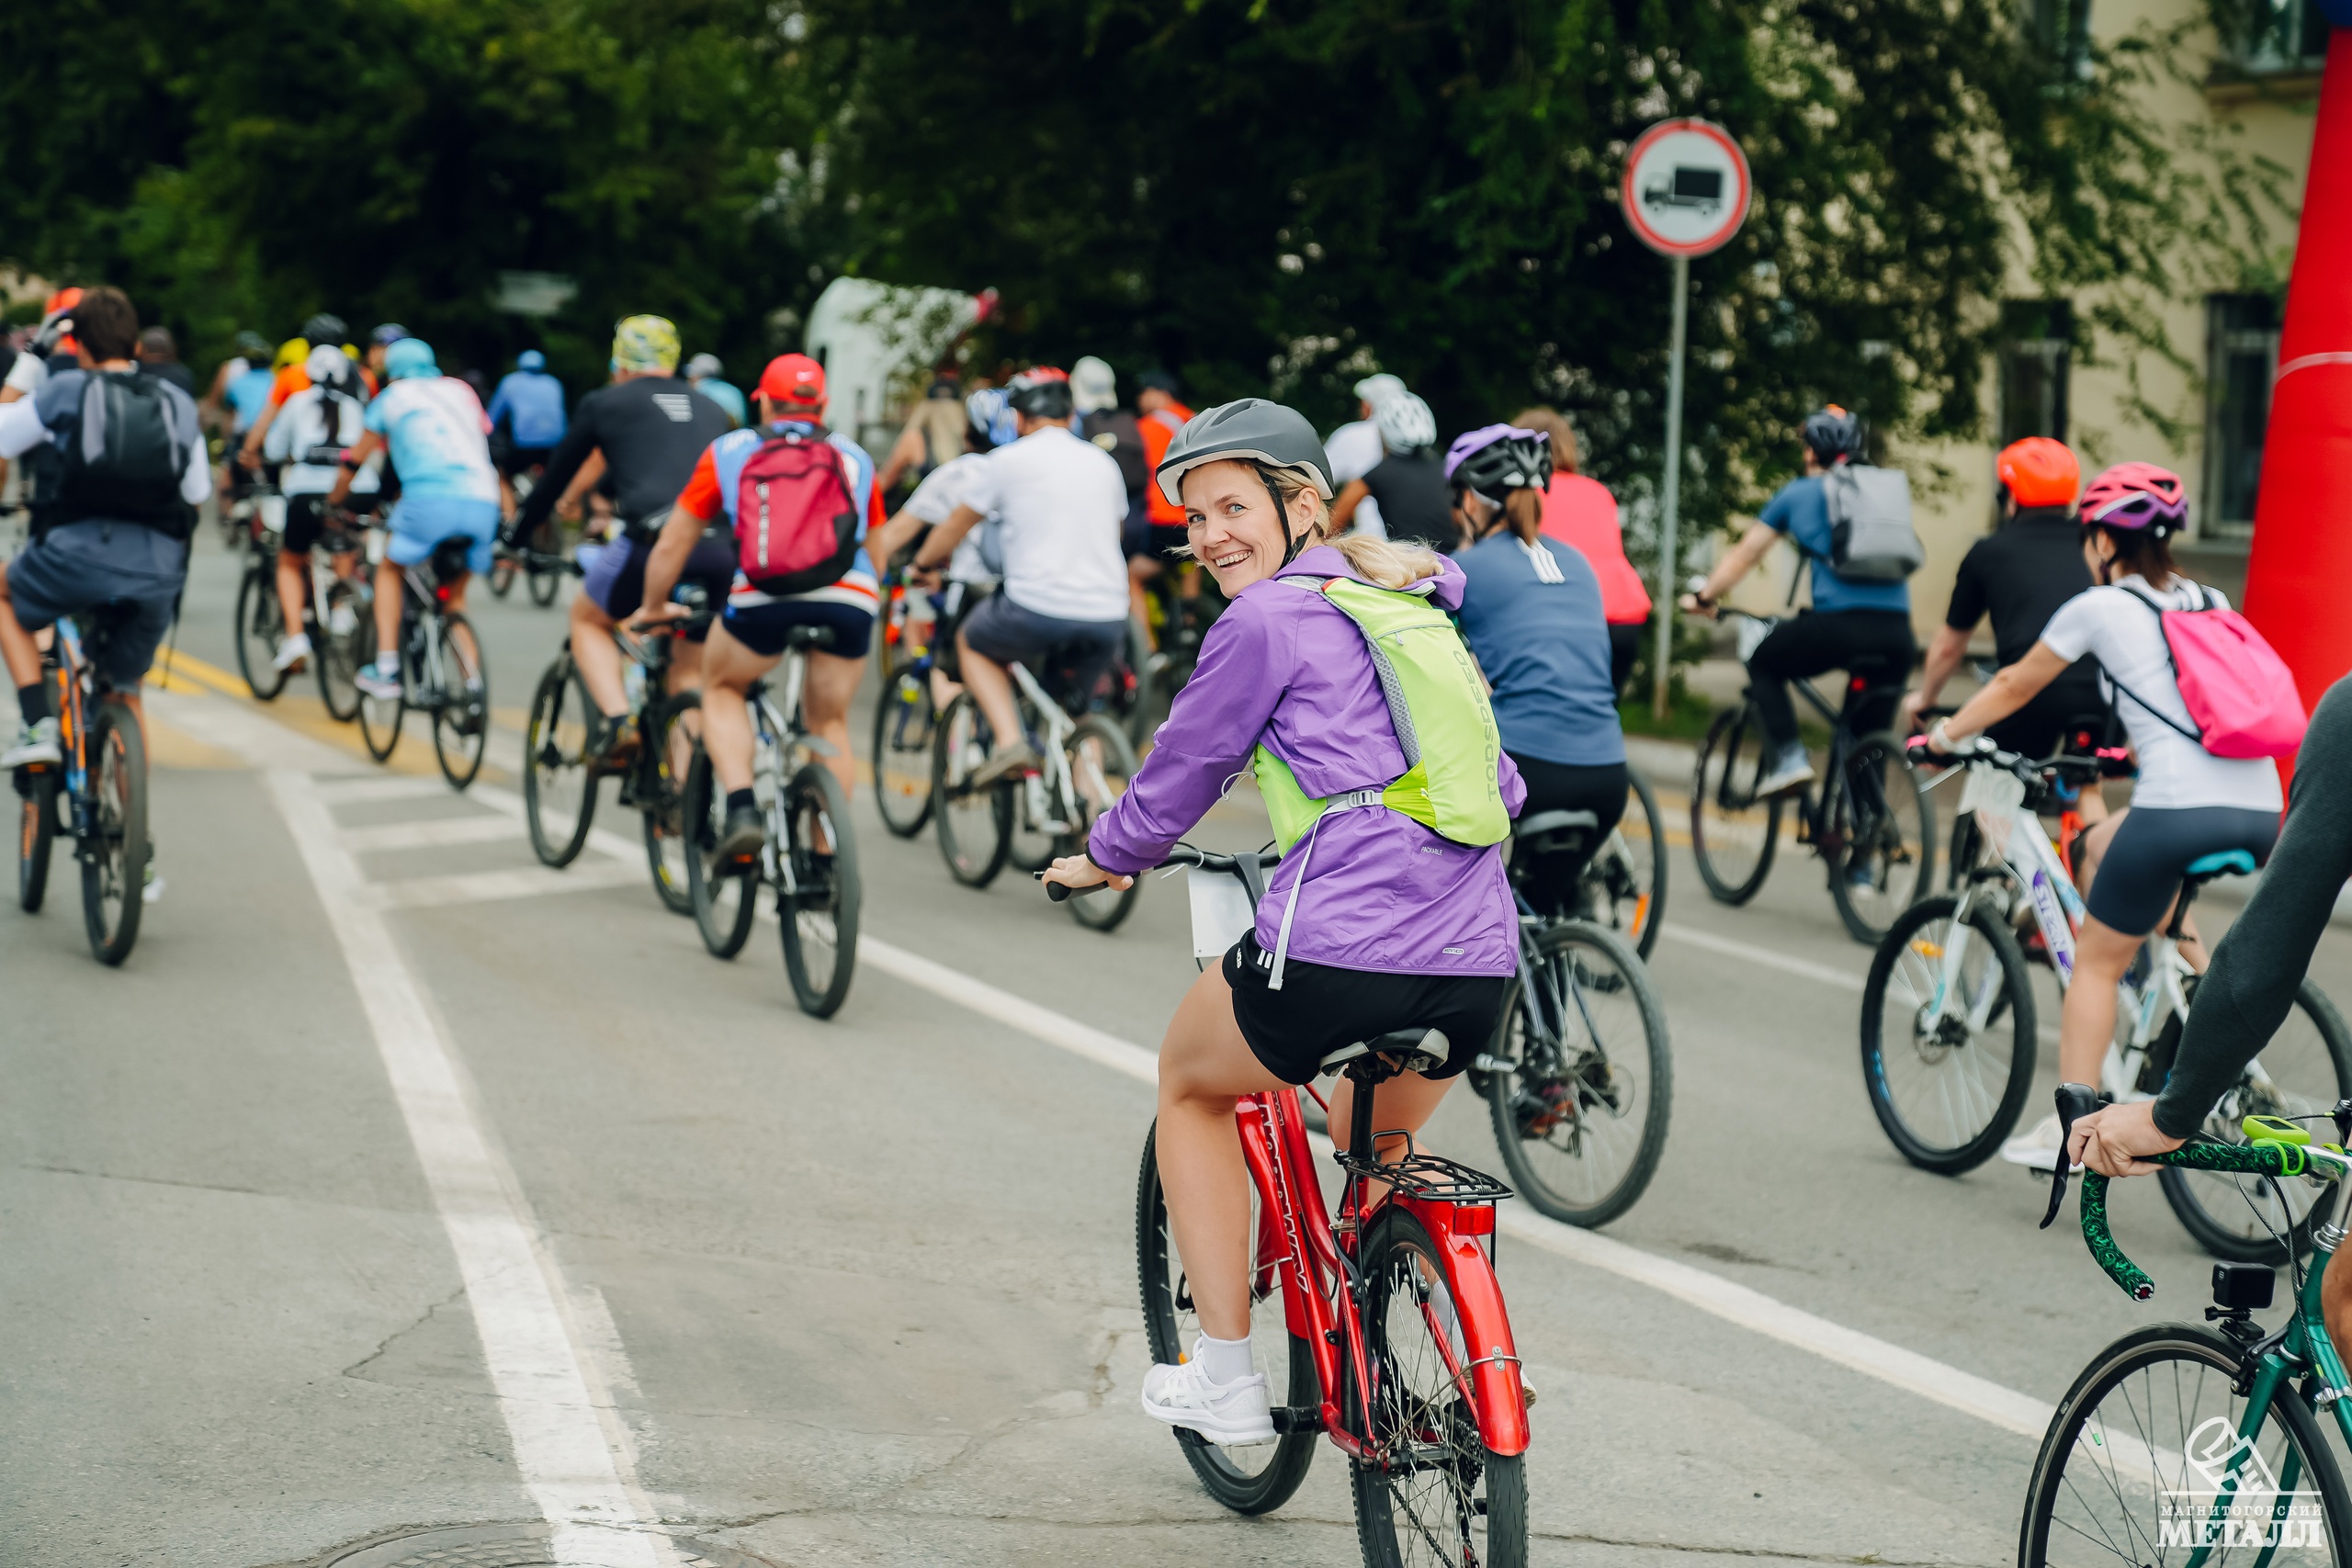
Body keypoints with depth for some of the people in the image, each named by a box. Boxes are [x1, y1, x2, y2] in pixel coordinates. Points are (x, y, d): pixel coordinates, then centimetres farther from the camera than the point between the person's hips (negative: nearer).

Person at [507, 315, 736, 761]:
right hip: (723, 550, 4)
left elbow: (556, 476, 24)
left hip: (656, 540, -4)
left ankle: (616, 719, 1)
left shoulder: (606, 403, 16)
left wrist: (514, 537, 39)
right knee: (690, 671, 21)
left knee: (587, 619, 23)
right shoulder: (711, 411, 28)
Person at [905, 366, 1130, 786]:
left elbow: (953, 528, 14)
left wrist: (921, 563, 35)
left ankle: (1008, 740, 5)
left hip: (1036, 609, -4)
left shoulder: (1008, 461, 3)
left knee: (972, 643, 25)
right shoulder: (1103, 463, 16)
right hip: (1108, 618, 4)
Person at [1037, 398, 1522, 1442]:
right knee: (1370, 1140, 35)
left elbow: (1177, 779, 7)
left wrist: (1101, 860, 26)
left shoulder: (1266, 620, -2)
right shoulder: (1416, 604, 18)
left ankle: (1223, 1378, 20)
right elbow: (1499, 785, 25)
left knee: (1192, 1082, 24)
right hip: (1480, 962, 6)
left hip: (1340, 946, -6)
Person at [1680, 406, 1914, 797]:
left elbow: (1743, 555, 21)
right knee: (1868, 733, 19)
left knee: (1763, 665, 23)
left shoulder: (1798, 493, 14)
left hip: (1838, 622, -4)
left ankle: (1789, 759, 6)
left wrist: (1702, 598, 35)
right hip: (1896, 631, 4)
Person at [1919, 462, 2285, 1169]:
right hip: (2262, 812, 6)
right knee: (2101, 846, 30)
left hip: (2180, 808, -6)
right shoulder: (2209, 604, 22)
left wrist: (1943, 735, 33)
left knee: (2097, 960, 11)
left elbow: (2014, 686, 18)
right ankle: (2199, 979, 19)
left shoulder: (2099, 608, 7)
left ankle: (2070, 1127, 9)